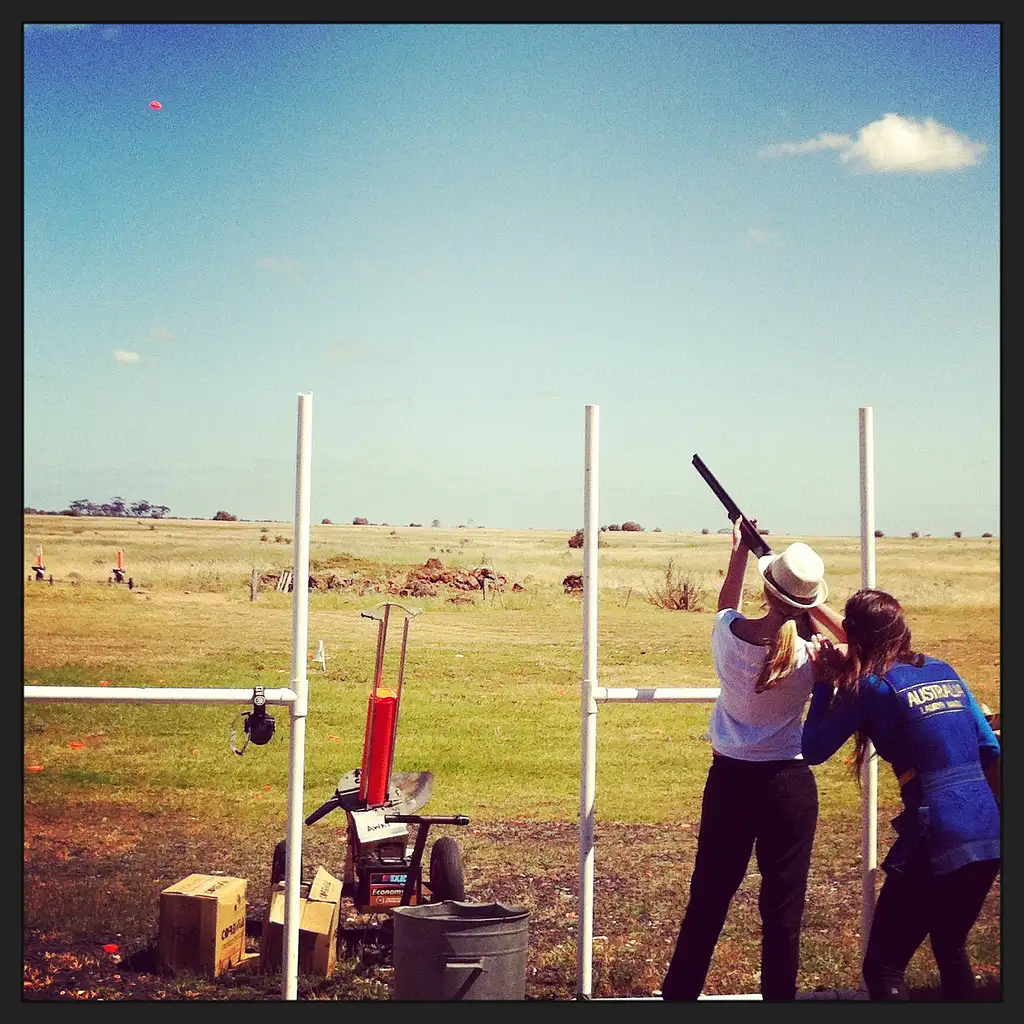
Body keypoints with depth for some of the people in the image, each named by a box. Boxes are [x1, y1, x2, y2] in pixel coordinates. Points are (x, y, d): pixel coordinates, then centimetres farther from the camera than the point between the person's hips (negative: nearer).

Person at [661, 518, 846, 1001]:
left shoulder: (728, 634, -9)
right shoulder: (811, 655, -14)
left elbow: (728, 607, 18)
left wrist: (739, 552, 26)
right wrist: (815, 607, 2)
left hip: (729, 779, 3)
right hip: (789, 784, -3)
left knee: (707, 902, 14)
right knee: (782, 910, 7)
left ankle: (678, 993, 23)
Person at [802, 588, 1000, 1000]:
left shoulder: (873, 685, -5)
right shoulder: (943, 670, 14)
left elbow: (812, 750, 0)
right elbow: (991, 750, 17)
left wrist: (826, 683, 9)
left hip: (938, 842, -7)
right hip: (990, 836, 7)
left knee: (883, 967, 4)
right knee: (951, 948, 28)